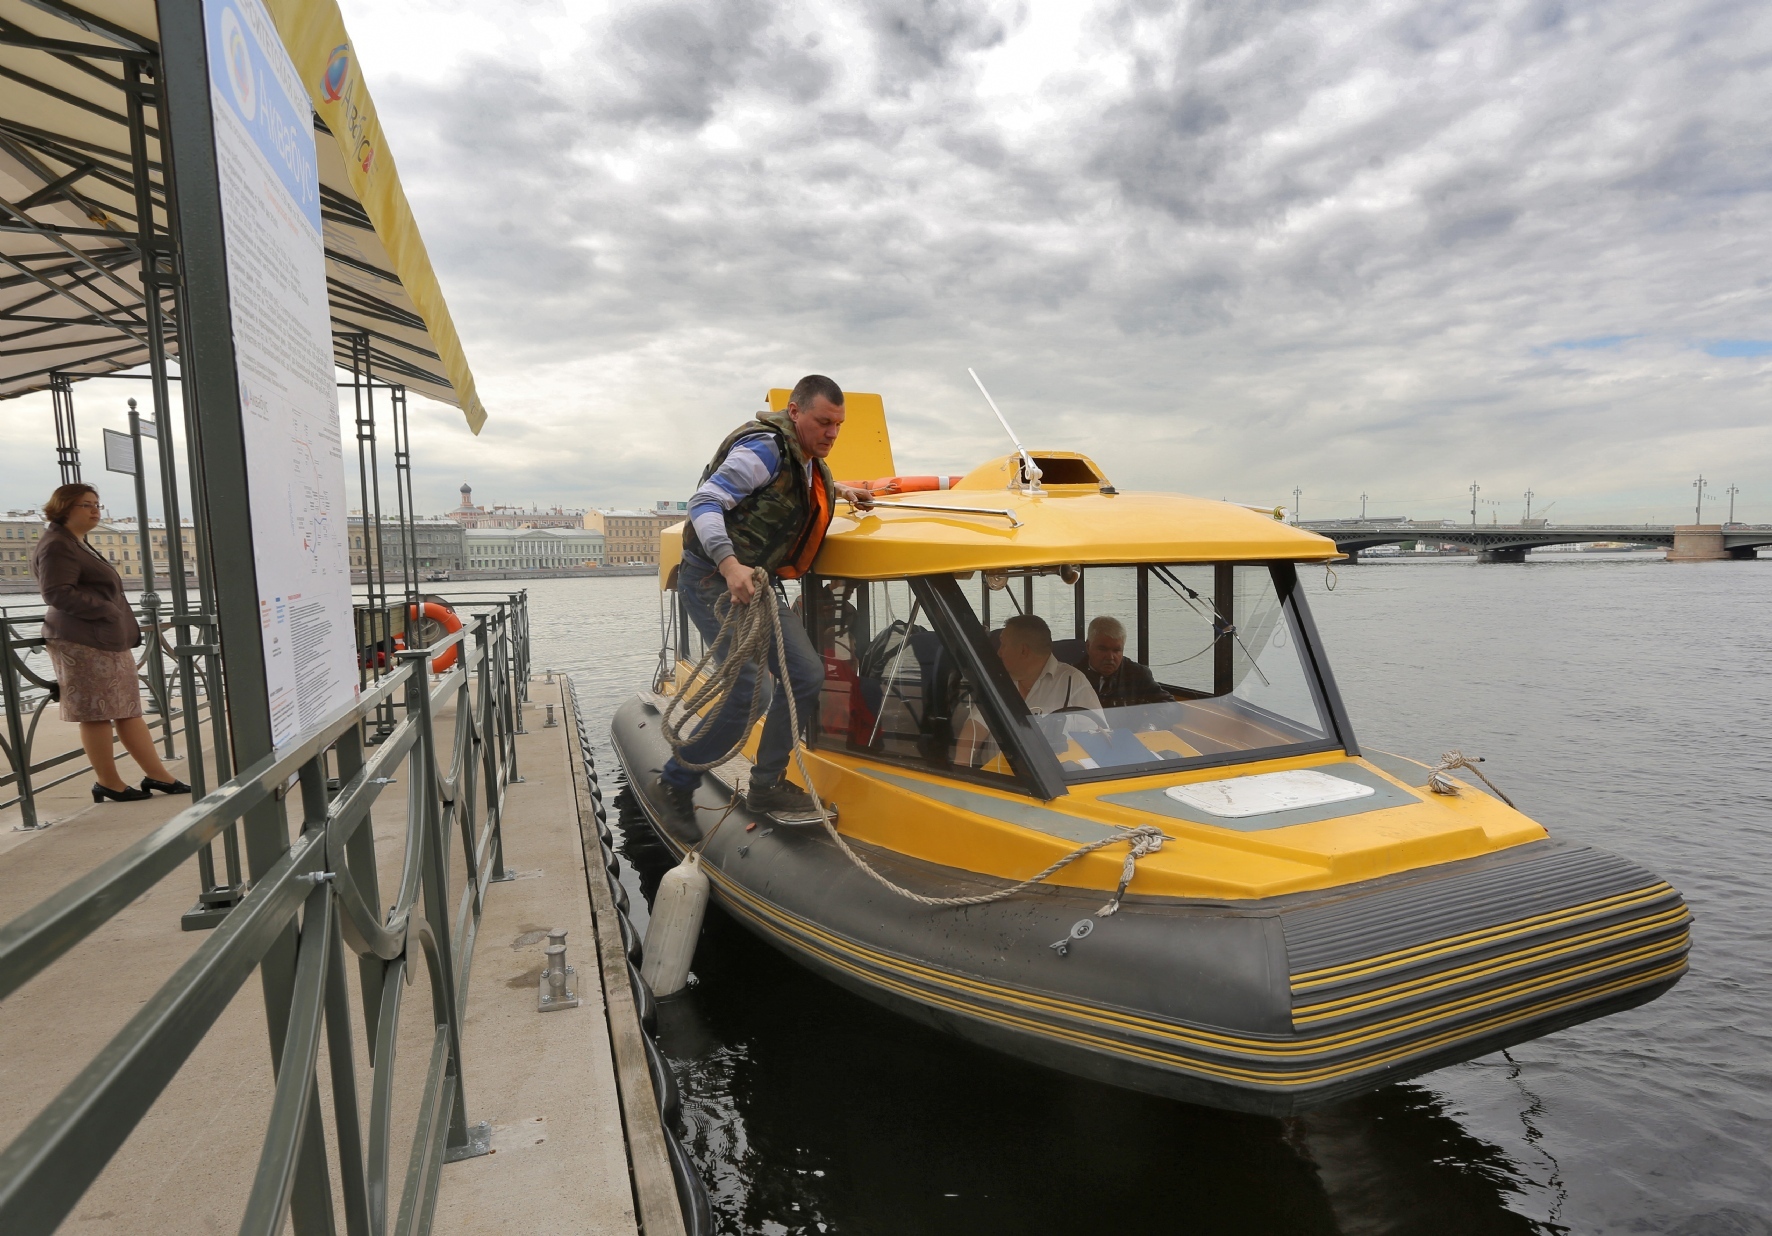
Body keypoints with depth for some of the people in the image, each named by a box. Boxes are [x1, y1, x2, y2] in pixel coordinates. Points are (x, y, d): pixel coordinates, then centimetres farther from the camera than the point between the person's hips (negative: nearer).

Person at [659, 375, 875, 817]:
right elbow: (704, 503, -26)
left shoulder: (809, 462, 12)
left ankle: (766, 785, 14)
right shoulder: (765, 450, -17)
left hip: (755, 584, 10)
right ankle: (676, 782, 3)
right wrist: (731, 565, -39)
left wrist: (839, 491, 30)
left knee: (807, 675, 3)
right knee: (747, 688, -18)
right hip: (713, 580, -9)